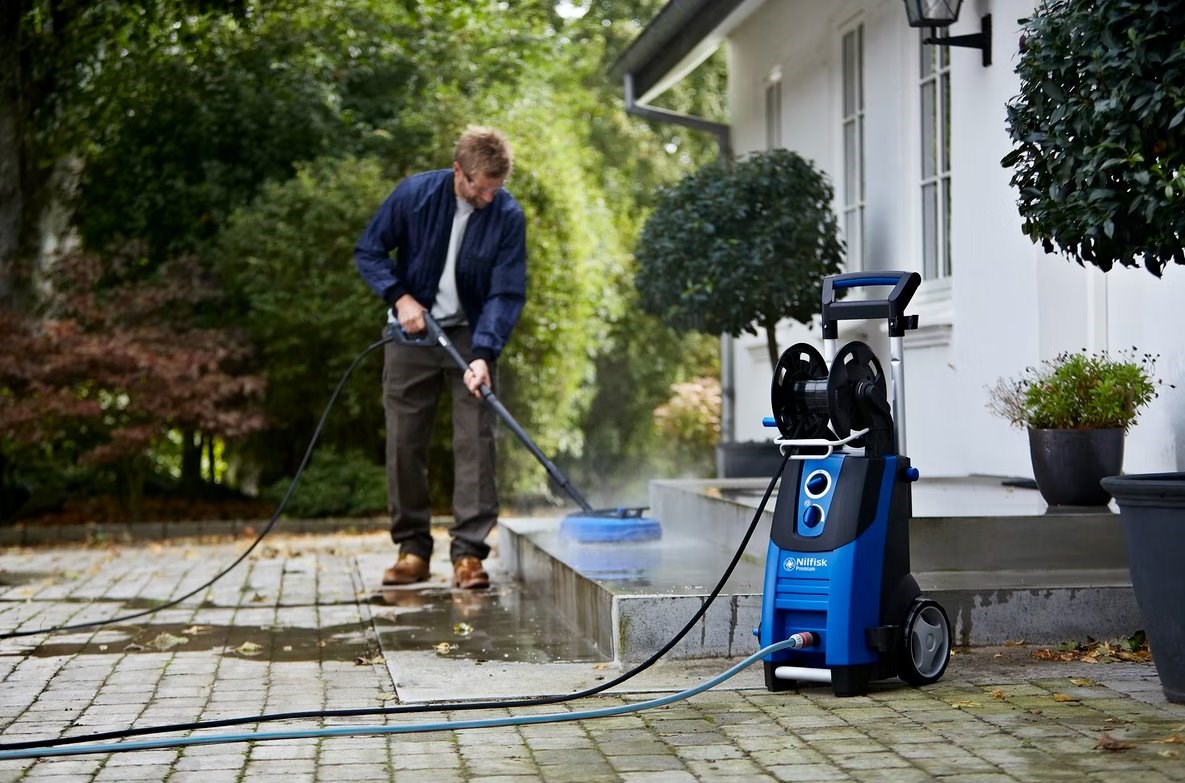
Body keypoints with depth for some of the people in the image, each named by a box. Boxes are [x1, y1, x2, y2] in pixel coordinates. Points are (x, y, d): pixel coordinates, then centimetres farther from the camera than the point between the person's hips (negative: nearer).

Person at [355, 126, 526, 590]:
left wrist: (483, 354, -27)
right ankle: (413, 548, 12)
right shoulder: (415, 194, -12)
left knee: (475, 442, -8)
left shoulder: (508, 216, -13)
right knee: (404, 443, 3)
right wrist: (399, 296, -17)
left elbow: (507, 293, -15)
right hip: (412, 333, 1)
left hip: (471, 336, -1)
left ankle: (468, 553, -5)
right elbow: (368, 251, -2)